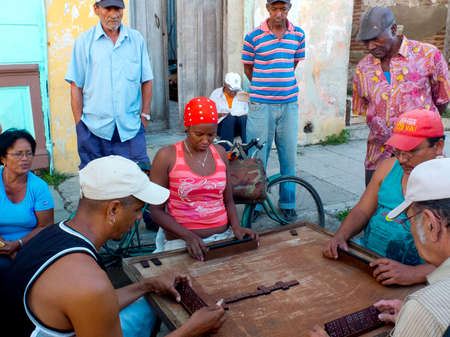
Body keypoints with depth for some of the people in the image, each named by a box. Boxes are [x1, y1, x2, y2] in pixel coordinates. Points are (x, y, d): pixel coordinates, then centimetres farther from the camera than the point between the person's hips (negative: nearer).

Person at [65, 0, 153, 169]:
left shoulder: (137, 39, 9)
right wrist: (79, 124, -1)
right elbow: (76, 86, 3)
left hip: (130, 128, 1)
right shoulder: (84, 41, 4)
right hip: (93, 129, 0)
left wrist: (145, 115, 5)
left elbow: (146, 80, 12)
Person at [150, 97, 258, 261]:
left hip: (223, 235, 5)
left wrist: (236, 227, -5)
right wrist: (188, 236, -19)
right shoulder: (167, 156, -5)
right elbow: (156, 210, -5)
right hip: (181, 240, -4)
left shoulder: (220, 153, 10)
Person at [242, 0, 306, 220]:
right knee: (257, 156, 3)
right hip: (261, 105, -2)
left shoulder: (298, 35, 5)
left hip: (289, 104, 3)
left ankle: (287, 203, 23)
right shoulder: (253, 36, -4)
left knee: (289, 155, 8)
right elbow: (247, 68, 7)